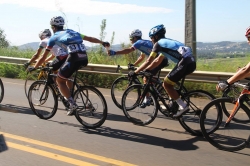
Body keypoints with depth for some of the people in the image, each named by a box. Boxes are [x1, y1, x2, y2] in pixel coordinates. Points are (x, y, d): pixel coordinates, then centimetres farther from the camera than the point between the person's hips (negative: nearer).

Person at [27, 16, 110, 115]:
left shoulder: (54, 37, 16)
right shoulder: (72, 32, 29)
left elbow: (43, 57, 19)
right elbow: (89, 38, 34)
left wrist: (34, 67, 31)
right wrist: (102, 43, 45)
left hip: (74, 57, -6)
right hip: (84, 58, 6)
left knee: (60, 81, 13)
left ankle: (72, 103, -3)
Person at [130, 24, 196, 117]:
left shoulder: (158, 43, 2)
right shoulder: (166, 42, 28)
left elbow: (148, 61, 0)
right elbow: (157, 61, 32)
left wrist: (135, 72, 6)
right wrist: (145, 70, 32)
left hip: (185, 63, -9)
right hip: (191, 62, 9)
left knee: (166, 84, 0)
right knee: (169, 82, 22)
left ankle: (183, 106, -4)